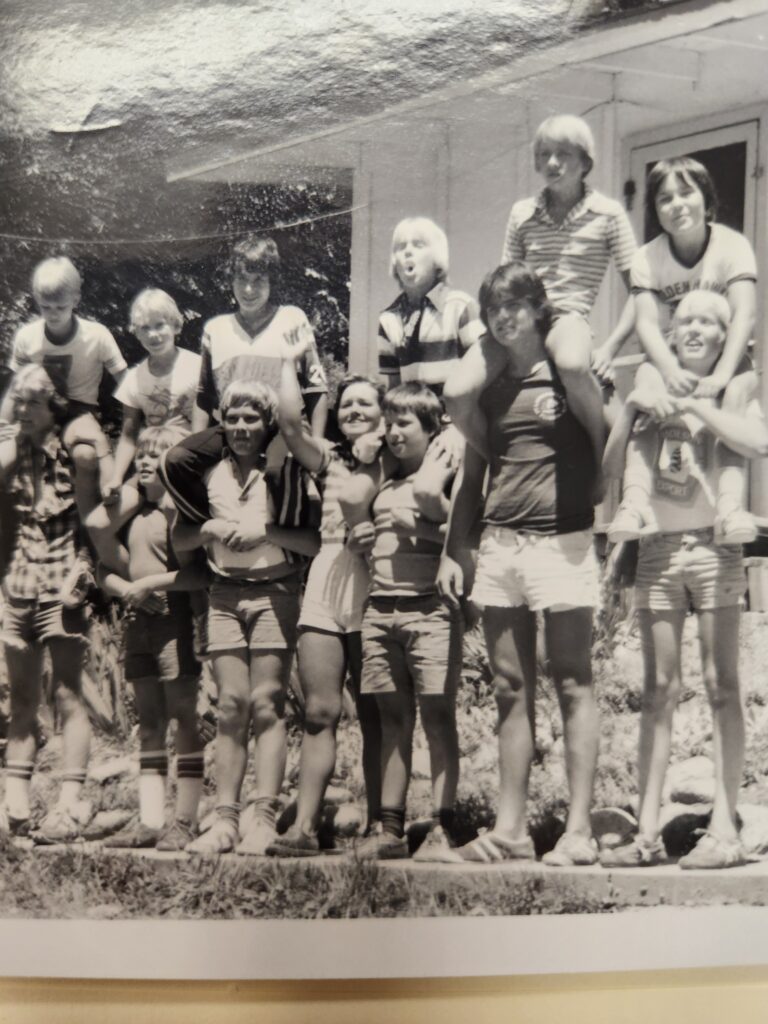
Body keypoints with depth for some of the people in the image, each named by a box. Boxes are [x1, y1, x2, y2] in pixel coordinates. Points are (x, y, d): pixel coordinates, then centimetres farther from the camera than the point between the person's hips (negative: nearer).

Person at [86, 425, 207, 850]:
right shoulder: (131, 513, 16)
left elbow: (203, 571, -17)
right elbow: (104, 568, 15)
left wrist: (150, 582, -14)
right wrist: (123, 588, -3)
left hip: (176, 619, -8)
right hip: (138, 620, 8)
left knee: (184, 719, -5)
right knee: (149, 722, 7)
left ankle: (185, 820, -3)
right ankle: (149, 820, 10)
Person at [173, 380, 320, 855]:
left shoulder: (290, 472, -1)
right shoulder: (209, 473, 11)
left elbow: (318, 540, -8)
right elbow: (179, 539, 13)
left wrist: (266, 531, -17)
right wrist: (210, 528, -6)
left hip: (275, 593, -3)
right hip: (225, 594, 3)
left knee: (266, 703, -8)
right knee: (232, 705, 0)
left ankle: (266, 820, -8)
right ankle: (226, 820, -1)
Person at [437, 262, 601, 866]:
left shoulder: (568, 374, 1)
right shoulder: (490, 389, 15)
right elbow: (471, 477, 19)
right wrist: (452, 552, 16)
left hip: (562, 540, -5)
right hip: (499, 544, 5)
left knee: (572, 684, -3)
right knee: (511, 690, 7)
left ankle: (580, 830, -1)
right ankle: (511, 829, 11)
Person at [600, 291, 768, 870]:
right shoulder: (652, 391, 16)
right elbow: (611, 468, 9)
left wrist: (692, 406, -11)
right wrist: (632, 409, -2)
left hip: (713, 545, -3)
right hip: (657, 547, 3)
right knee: (658, 690, 2)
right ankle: (648, 832, 2)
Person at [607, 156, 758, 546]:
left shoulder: (733, 245, -8)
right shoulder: (647, 258, -2)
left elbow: (744, 315, -18)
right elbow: (647, 323, -14)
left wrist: (721, 375, -33)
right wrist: (671, 370, -34)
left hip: (724, 355, -1)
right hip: (670, 358, 1)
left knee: (737, 391, -34)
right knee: (648, 385, -32)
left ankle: (731, 503, -45)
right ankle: (635, 501, -45)